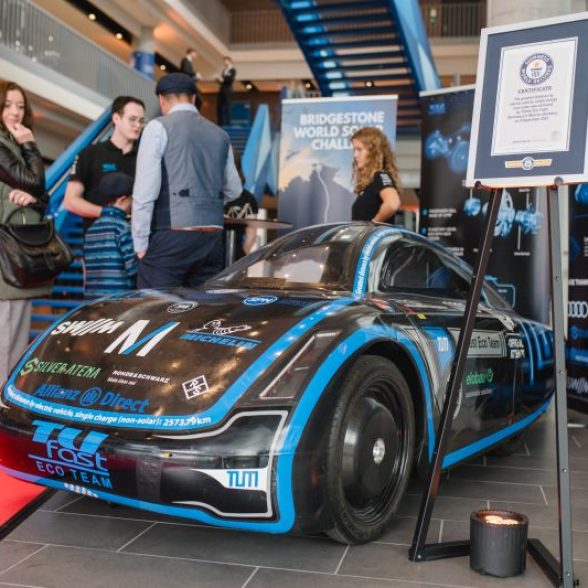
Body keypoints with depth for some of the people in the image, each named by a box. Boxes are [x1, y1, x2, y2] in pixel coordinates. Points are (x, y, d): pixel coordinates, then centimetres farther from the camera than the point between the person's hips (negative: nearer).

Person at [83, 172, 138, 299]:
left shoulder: (91, 229, 13)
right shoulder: (123, 227, -9)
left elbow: (90, 268, 16)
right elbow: (133, 269, -13)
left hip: (92, 297, 7)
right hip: (119, 298, -7)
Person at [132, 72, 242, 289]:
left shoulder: (159, 127, -1)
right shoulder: (220, 134, 14)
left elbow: (145, 190, -8)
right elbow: (233, 190, 24)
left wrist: (140, 243, -3)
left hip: (171, 237, -5)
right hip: (212, 238, 5)